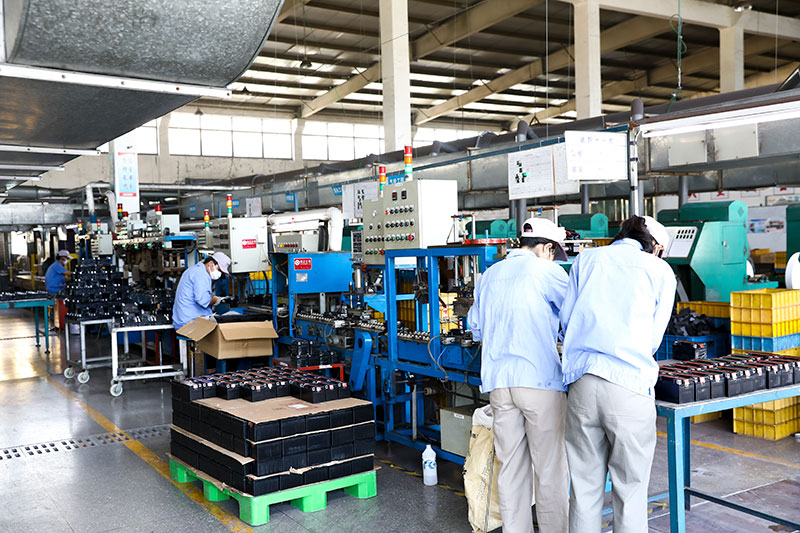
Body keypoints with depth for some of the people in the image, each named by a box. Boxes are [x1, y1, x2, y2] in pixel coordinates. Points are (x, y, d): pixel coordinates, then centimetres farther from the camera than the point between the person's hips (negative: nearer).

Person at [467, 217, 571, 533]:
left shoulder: (488, 276, 15)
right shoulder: (548, 272, -3)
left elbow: (476, 329, 23)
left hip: (498, 381, 6)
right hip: (540, 379, -5)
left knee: (511, 465, 10)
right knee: (550, 465, 4)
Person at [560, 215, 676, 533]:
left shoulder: (586, 259, 15)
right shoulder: (661, 271, 10)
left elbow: (566, 318, 13)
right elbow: (653, 339, 11)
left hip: (582, 384, 3)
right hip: (629, 388, -2)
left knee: (585, 487, 12)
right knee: (630, 491, 7)